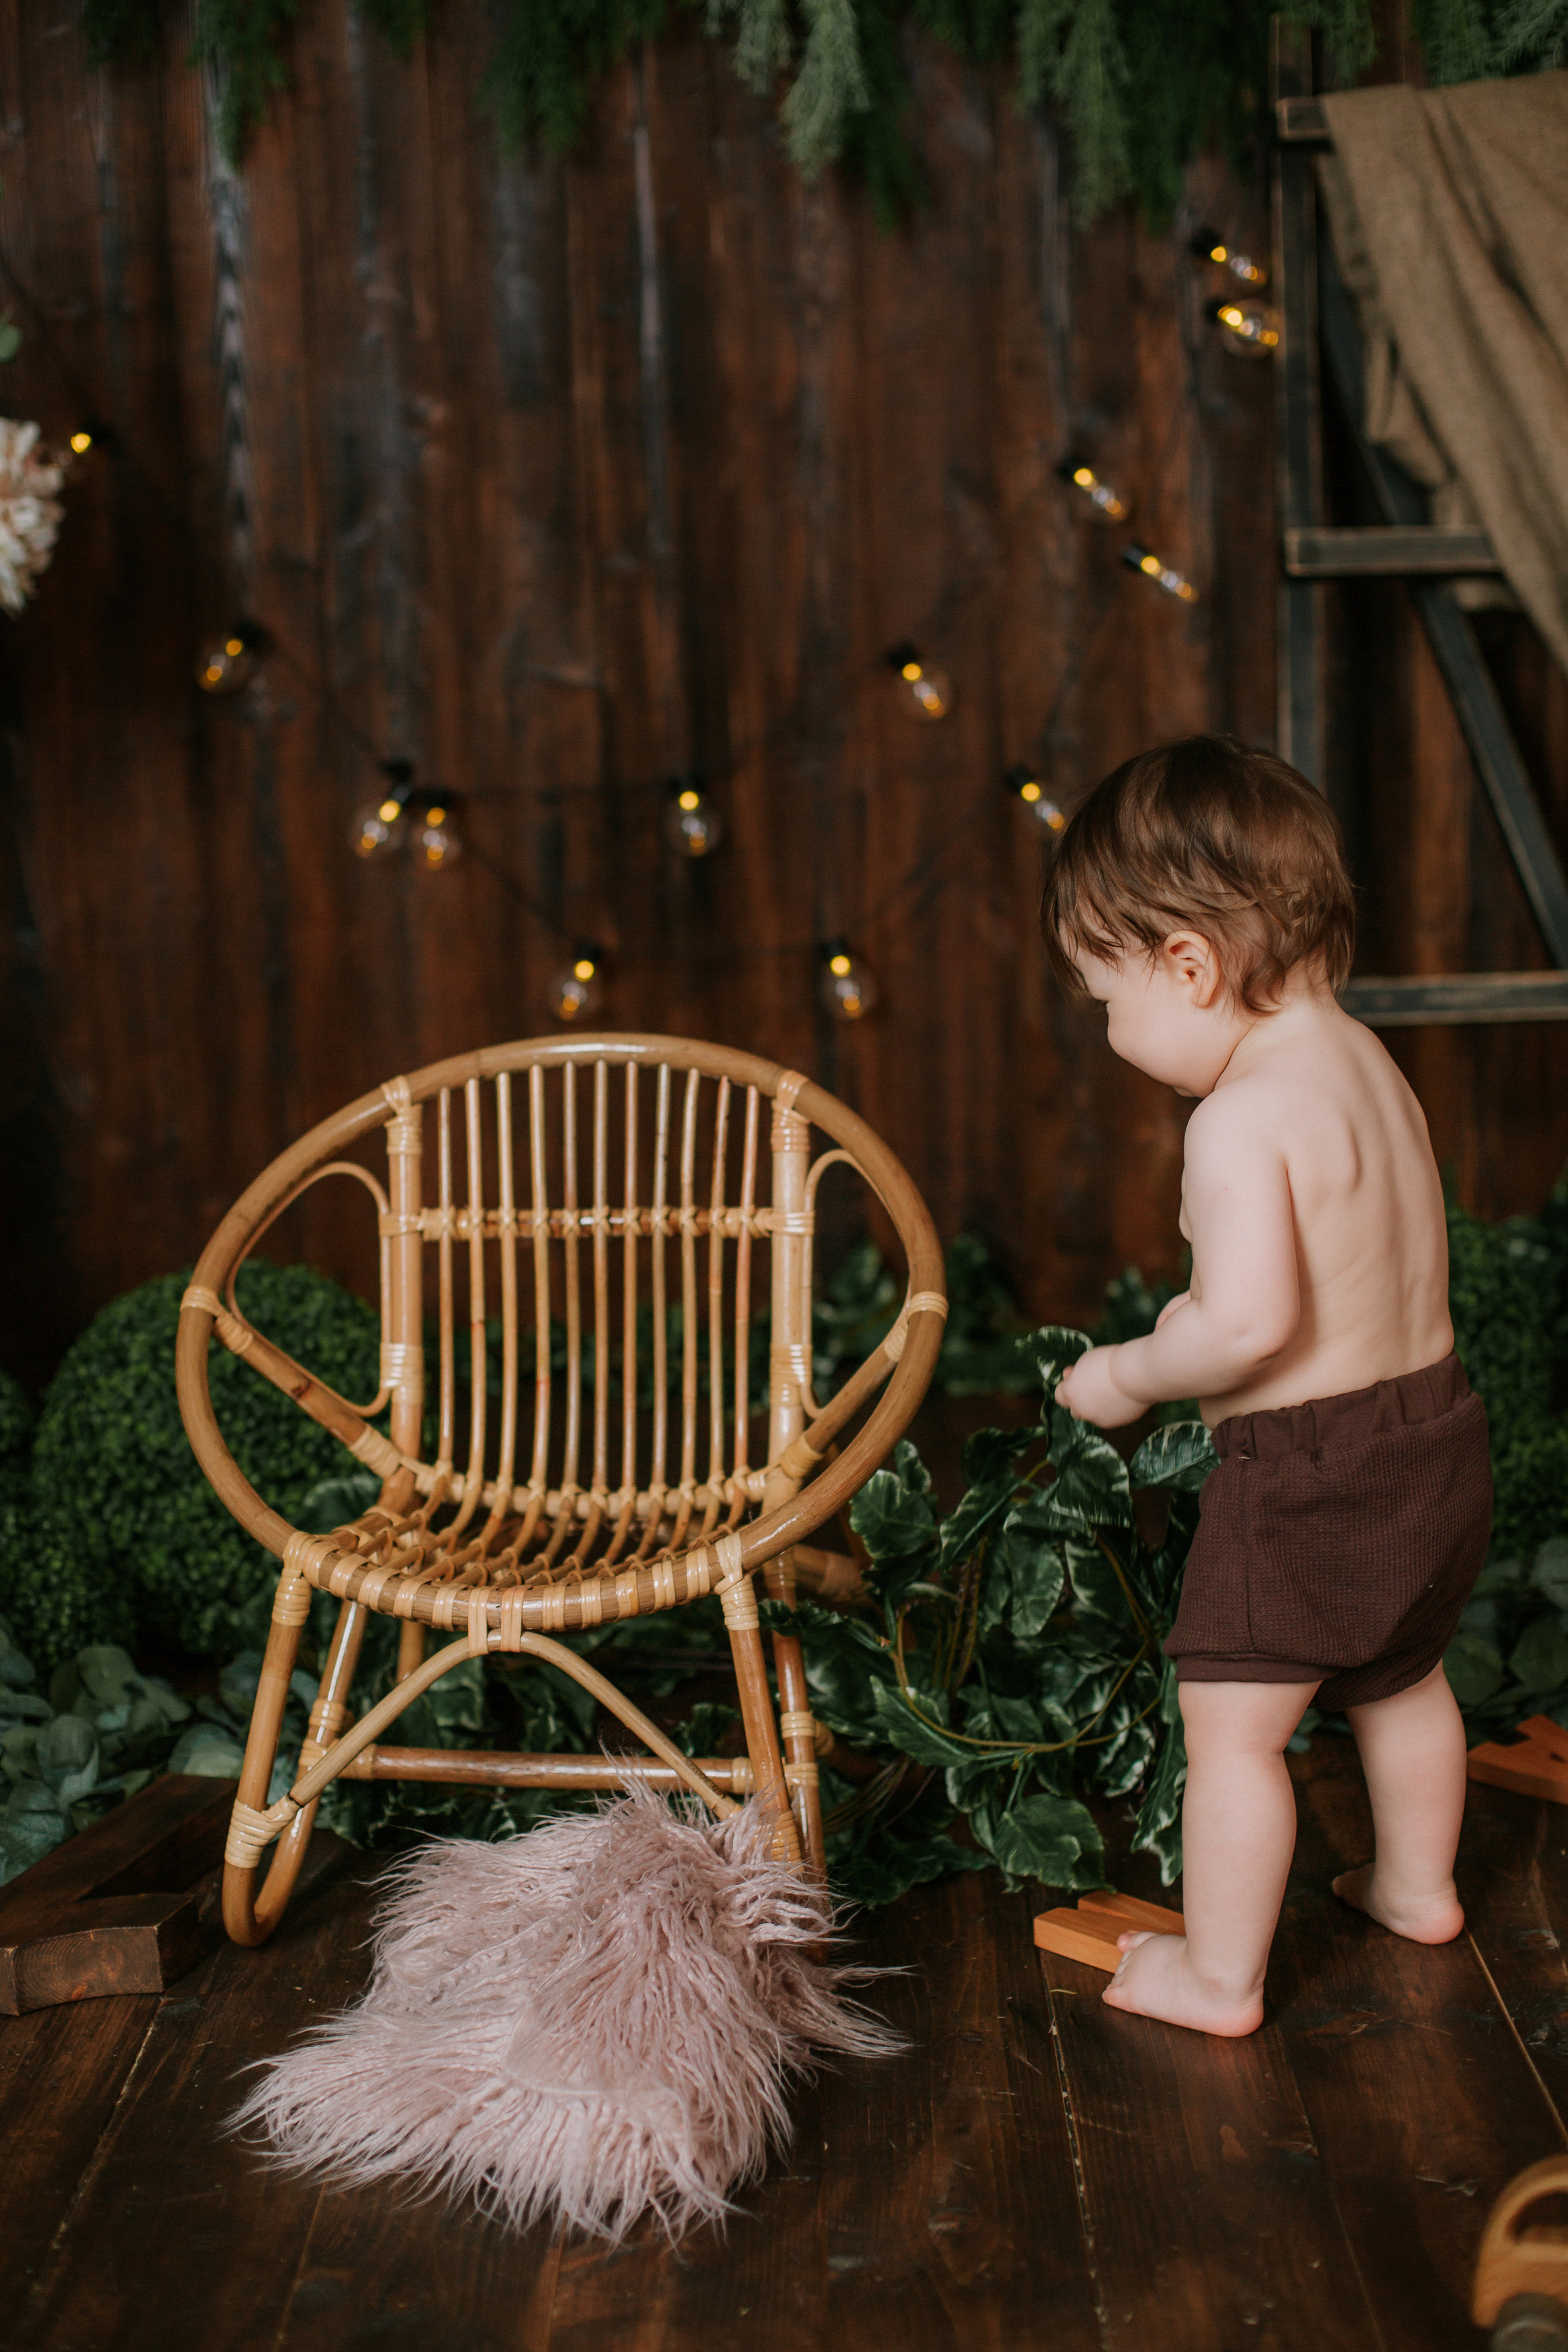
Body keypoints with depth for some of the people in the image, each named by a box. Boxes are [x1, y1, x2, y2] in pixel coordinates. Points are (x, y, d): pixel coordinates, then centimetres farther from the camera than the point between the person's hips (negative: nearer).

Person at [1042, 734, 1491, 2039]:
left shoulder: (1243, 1118, -23)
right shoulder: (1368, 1061, 6)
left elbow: (1250, 1324, -31)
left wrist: (1130, 1376, -15)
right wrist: (1210, 1309, 19)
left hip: (1306, 1472, -10)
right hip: (1438, 1429, 10)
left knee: (1232, 1727, 5)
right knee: (1403, 1681, 28)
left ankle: (1219, 1976, 16)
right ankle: (1418, 1885, 47)